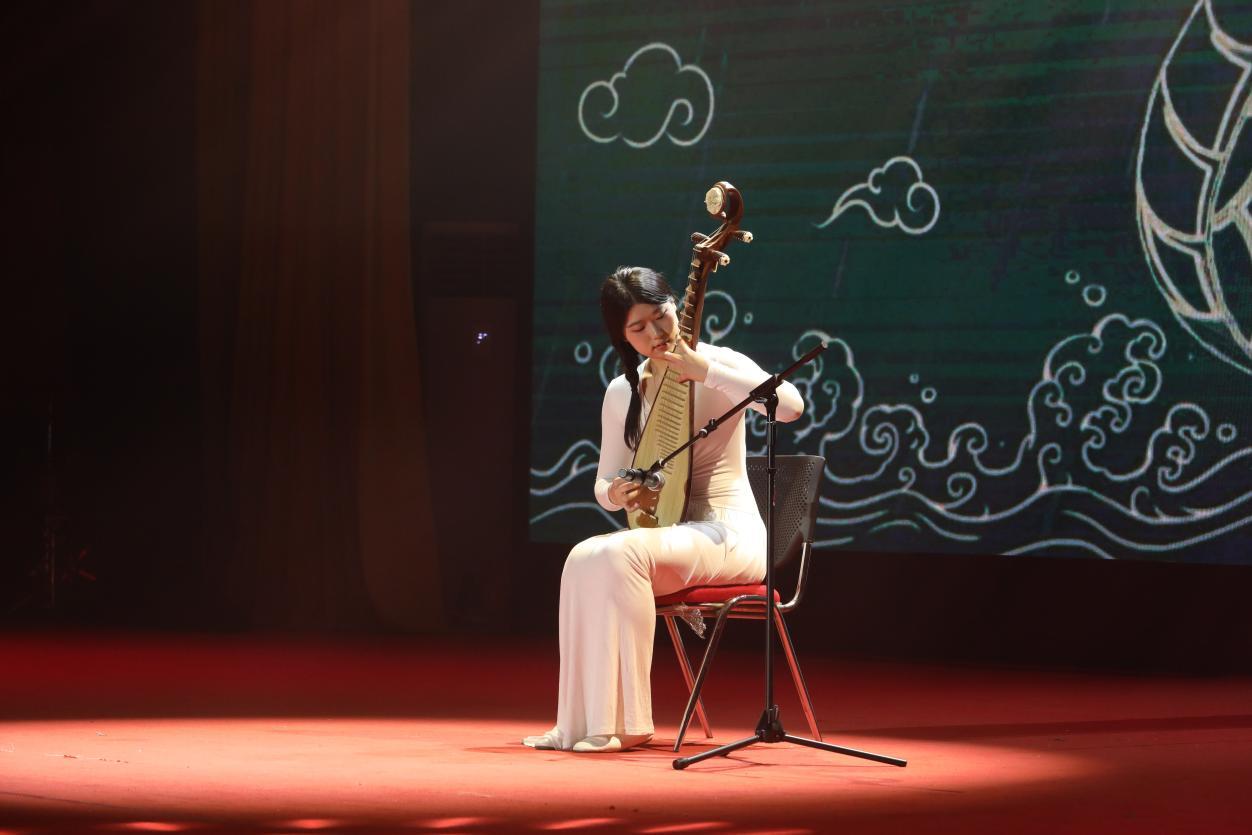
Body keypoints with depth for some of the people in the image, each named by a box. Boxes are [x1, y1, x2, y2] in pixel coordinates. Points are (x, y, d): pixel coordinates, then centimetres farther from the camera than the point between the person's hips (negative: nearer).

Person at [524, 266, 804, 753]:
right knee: (583, 559, -25)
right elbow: (604, 483, 15)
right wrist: (615, 492, -10)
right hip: (667, 536, 6)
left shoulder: (719, 365, -6)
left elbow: (790, 404, -26)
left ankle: (627, 723, -28)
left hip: (728, 536, -6)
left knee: (621, 555, -32)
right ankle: (581, 723, -24)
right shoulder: (622, 393, 10)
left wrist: (705, 371, -28)